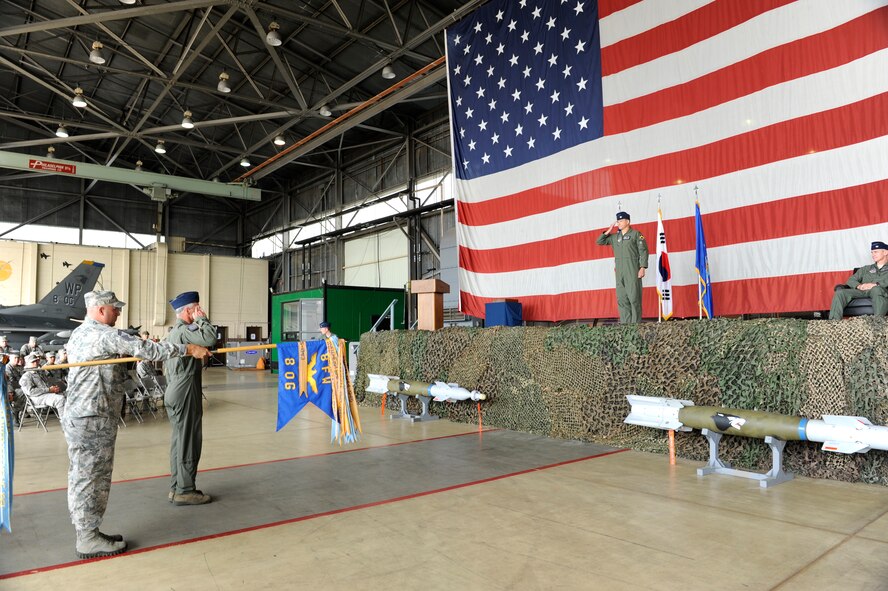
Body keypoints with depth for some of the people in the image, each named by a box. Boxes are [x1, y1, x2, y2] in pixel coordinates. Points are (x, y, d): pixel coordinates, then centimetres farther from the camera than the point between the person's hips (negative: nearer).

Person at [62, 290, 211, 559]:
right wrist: (188, 349, -20)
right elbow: (144, 349, -23)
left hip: (79, 417, 10)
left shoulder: (78, 334, 15)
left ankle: (87, 533, 24)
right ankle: (88, 539, 8)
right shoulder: (105, 335, -16)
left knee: (83, 477, 15)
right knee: (89, 477, -1)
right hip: (93, 420, -10)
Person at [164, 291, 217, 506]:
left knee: (179, 441, 15)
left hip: (174, 393, 10)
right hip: (185, 395, -10)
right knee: (188, 443, -3)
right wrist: (201, 318, -15)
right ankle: (185, 490, 4)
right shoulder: (185, 331, -15)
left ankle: (176, 488, 22)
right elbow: (210, 338, -32)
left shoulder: (173, 332, 18)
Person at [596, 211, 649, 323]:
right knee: (621, 299, 5)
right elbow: (599, 242, 18)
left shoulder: (636, 234, 0)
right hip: (619, 272, 6)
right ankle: (625, 323, 10)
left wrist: (642, 268, -13)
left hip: (632, 271, -5)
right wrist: (608, 231, 8)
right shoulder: (615, 237, 15)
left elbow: (643, 251, -5)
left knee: (634, 297, -6)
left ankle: (636, 324, -3)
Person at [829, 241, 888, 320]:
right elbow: (851, 280, 20)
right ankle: (834, 321, -39)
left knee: (877, 289, -41)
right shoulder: (866, 268, 33)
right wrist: (859, 286, -4)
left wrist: (875, 284, -18)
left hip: (881, 291, -3)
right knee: (840, 292, -25)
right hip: (862, 291, 4)